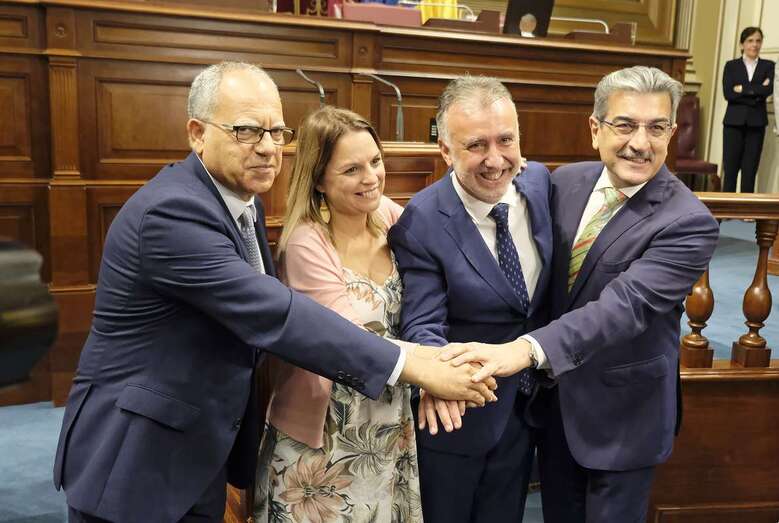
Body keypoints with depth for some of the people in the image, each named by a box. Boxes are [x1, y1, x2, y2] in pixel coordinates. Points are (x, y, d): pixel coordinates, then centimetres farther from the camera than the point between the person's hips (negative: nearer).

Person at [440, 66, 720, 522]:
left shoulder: (689, 223, -22)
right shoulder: (566, 181, -4)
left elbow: (624, 306, -34)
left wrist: (528, 349, -45)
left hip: (622, 412, -5)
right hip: (553, 394, 5)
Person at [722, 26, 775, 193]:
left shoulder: (768, 66, 9)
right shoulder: (731, 65, 7)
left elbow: (768, 89, -10)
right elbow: (728, 93, -7)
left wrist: (742, 89, -9)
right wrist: (755, 95, -11)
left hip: (756, 124, 1)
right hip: (734, 123, -1)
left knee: (750, 171, 1)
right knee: (730, 170, -2)